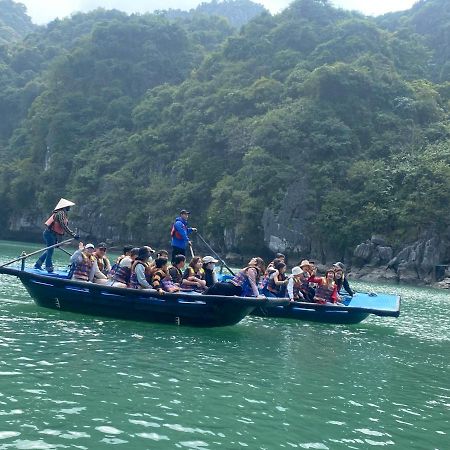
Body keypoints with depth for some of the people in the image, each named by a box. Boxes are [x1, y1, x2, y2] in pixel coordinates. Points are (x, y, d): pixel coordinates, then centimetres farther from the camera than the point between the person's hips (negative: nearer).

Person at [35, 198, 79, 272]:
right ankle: (49, 268, 1)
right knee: (50, 251, -4)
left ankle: (37, 265, 25)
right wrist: (73, 234, -28)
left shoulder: (63, 214, 17)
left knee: (49, 250, 18)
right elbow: (64, 227, -25)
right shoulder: (61, 213, -15)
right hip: (50, 234, -10)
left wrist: (56, 241, 24)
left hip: (52, 234, 10)